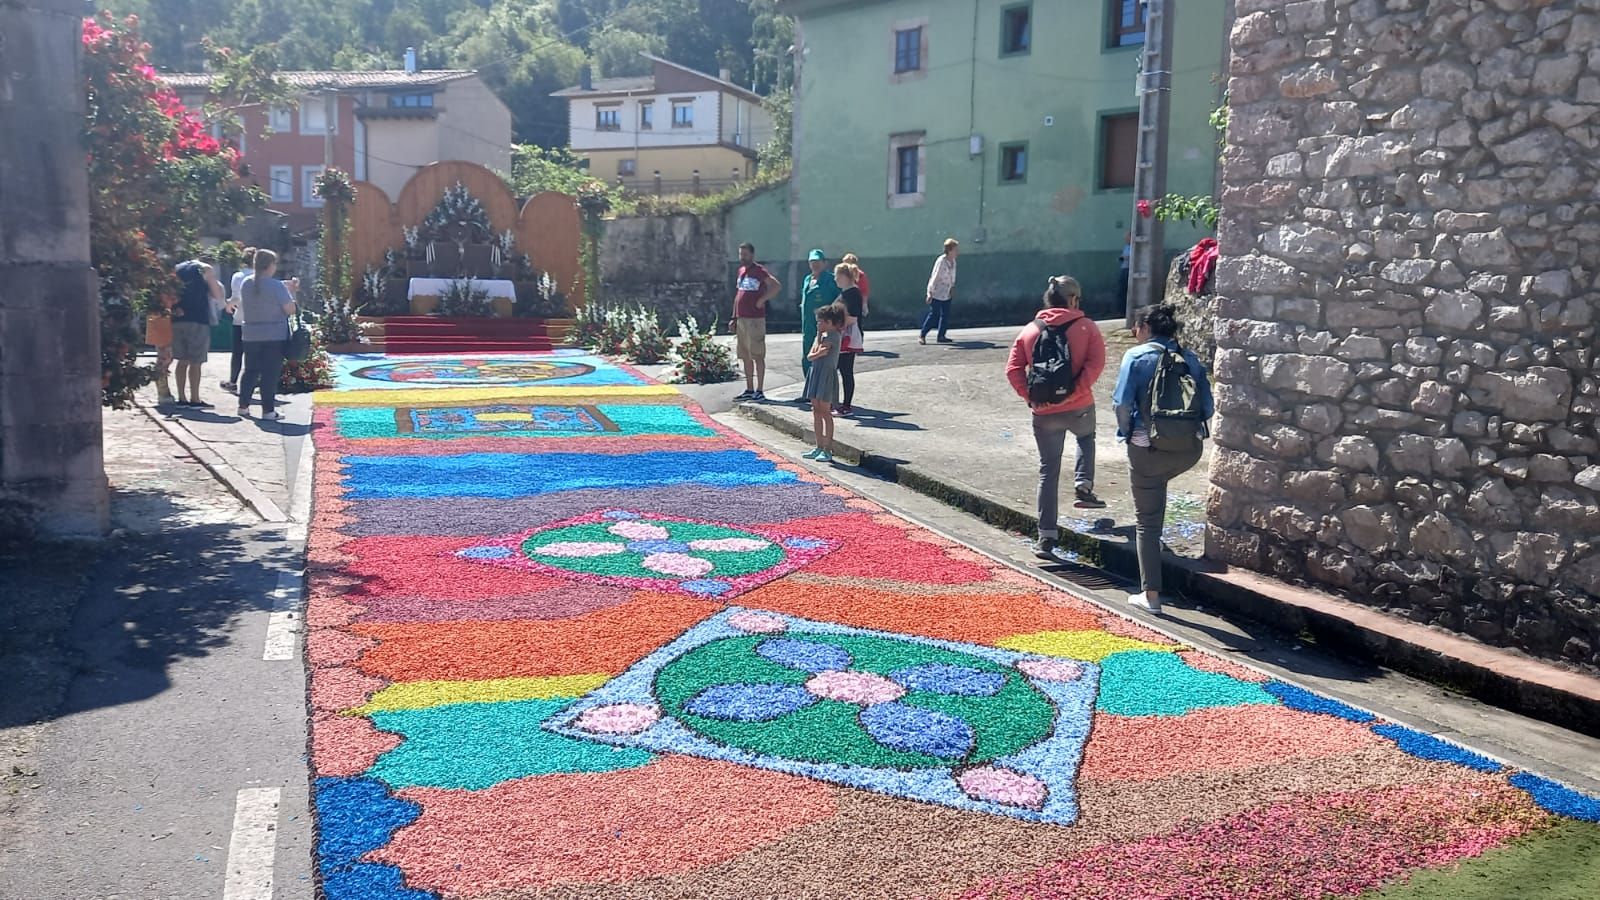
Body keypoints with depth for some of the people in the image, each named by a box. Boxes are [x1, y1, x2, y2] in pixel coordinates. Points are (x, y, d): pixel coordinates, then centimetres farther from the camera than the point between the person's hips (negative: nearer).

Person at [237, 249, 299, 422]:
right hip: (274, 336, -5)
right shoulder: (276, 286, -14)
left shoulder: (246, 283, 4)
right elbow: (290, 309, -15)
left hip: (251, 335, 5)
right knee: (270, 374, -2)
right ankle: (268, 411, -1)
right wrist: (292, 292, 4)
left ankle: (243, 406, 22)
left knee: (250, 371, 15)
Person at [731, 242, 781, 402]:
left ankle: (759, 391, -2)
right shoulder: (741, 271, 16)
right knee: (746, 357, 11)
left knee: (757, 356, -5)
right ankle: (749, 390, 17)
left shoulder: (760, 271, -9)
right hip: (741, 319, 8)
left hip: (755, 319, -8)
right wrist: (734, 318, 19)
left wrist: (762, 300, -17)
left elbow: (777, 286, -21)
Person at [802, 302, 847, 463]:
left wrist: (819, 336, -4)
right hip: (816, 373, 9)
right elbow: (810, 356, 8)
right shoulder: (822, 335, 16)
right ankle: (819, 447, 18)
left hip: (827, 374, -9)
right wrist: (819, 353, -9)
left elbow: (817, 352, -13)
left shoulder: (832, 335, -11)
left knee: (825, 412, -7)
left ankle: (828, 449, -3)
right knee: (816, 411, 11)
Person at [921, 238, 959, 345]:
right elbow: (935, 278, -20)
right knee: (933, 315, -5)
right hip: (937, 293, -8)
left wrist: (952, 286, 4)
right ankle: (922, 336, 3)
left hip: (946, 294, 8)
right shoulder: (941, 261, -21)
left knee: (946, 316, 7)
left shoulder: (953, 261, 2)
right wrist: (930, 293, -19)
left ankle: (941, 336, 14)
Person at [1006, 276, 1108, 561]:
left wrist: (1029, 395, -4)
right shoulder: (1086, 327, -1)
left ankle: (1047, 537, 9)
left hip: (1044, 414, 1)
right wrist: (1077, 391, -13)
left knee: (1048, 471, 10)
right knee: (1086, 437, 35)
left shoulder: (1030, 330, 5)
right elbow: (1095, 363, -15)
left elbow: (1013, 369, -4)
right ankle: (1084, 487, 16)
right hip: (1079, 408, -1)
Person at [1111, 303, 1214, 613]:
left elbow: (1123, 403, -11)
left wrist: (1126, 432, 5)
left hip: (1149, 448, -4)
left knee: (1147, 521, 7)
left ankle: (1151, 595, 10)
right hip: (1190, 449, 5)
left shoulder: (1137, 356, -3)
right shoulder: (1190, 359, 9)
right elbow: (1207, 408, 4)